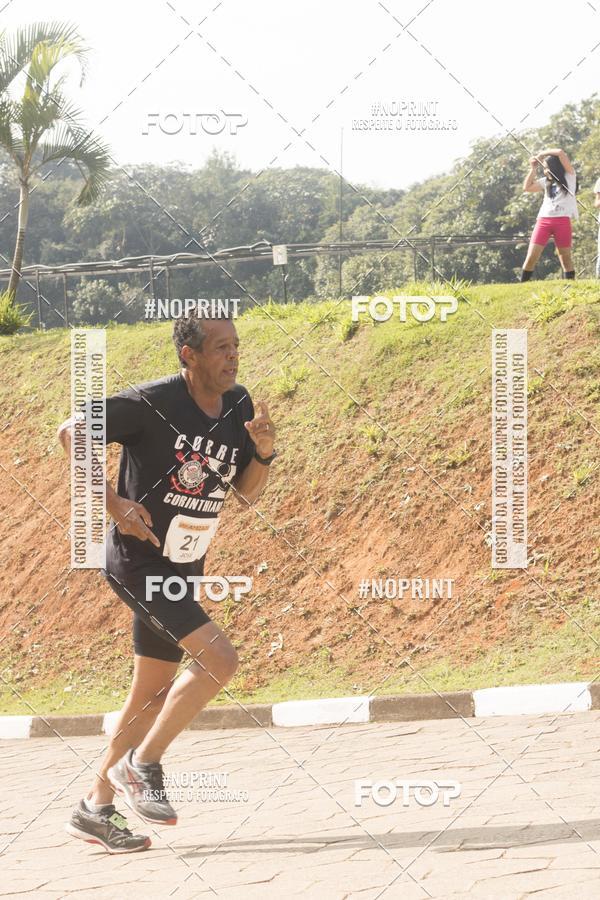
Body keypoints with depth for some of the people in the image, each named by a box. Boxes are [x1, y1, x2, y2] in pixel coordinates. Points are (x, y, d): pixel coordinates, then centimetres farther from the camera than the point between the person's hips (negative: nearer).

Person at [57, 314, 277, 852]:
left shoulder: (238, 406, 3)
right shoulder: (152, 403, -18)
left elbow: (247, 495, 10)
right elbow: (70, 433, -13)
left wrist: (263, 453, -10)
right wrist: (114, 503, -18)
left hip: (184, 567, 8)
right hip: (138, 560, -8)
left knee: (153, 696, 13)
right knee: (219, 659, -20)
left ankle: (96, 808, 25)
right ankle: (141, 765, -6)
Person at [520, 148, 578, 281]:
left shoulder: (569, 177, 5)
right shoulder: (546, 181, 20)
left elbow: (561, 153, -6)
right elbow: (527, 187, 19)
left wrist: (542, 154, 5)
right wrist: (533, 169, 16)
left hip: (562, 221, -4)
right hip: (544, 220, 4)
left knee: (565, 257, 0)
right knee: (531, 257, -5)